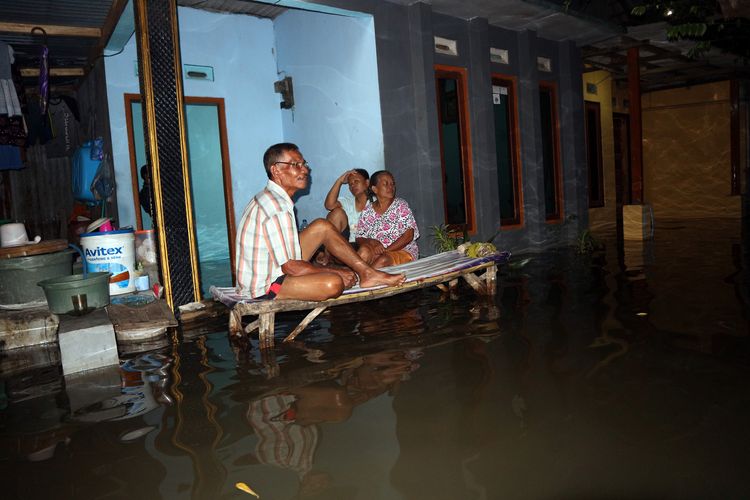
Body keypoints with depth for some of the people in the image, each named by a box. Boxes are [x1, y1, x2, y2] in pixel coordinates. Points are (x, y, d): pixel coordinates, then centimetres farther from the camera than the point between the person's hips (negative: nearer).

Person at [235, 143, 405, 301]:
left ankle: (367, 272, 6)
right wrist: (334, 272, -11)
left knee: (322, 226, 8)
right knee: (334, 283, -32)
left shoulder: (268, 198, 7)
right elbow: (290, 267, -24)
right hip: (264, 288, -10)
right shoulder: (278, 209, -25)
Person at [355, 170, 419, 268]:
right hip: (377, 253, 2)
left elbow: (409, 235, -8)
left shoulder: (401, 205, 2)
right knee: (364, 250, -30)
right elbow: (359, 238, 8)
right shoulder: (367, 211, 9)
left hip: (403, 251, -2)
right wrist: (371, 242, -17)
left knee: (383, 260, -34)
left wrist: (386, 250, -16)